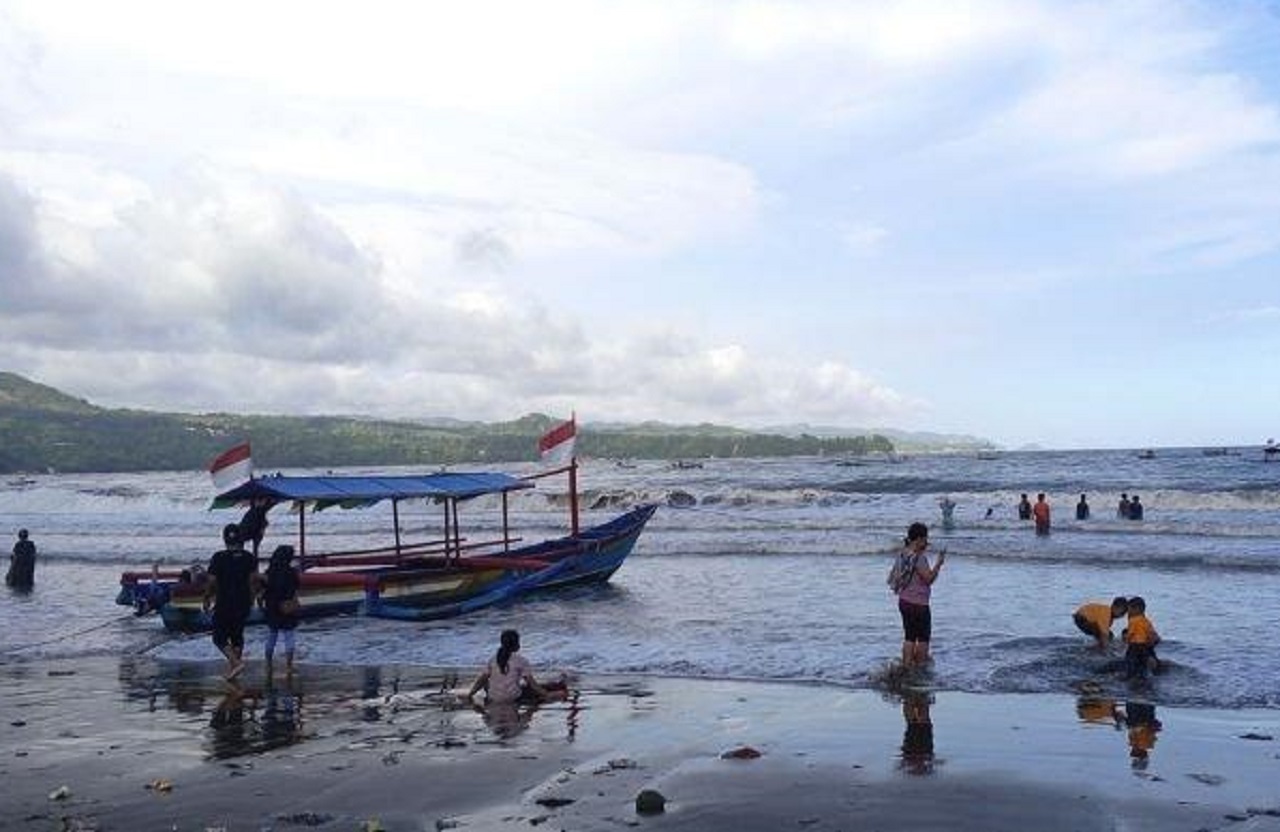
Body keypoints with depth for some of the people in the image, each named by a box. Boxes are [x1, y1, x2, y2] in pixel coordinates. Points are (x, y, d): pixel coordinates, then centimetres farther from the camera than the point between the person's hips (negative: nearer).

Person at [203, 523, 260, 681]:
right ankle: (231, 668, 20)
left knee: (220, 638, 7)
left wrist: (207, 600, 5)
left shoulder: (219, 558, -13)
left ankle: (236, 661, -12)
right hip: (243, 604, 4)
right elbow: (253, 582, 2)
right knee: (237, 636, 17)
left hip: (224, 605, -4)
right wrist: (251, 601, 15)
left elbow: (211, 582, -9)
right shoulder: (249, 558, -1)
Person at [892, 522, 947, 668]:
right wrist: (938, 564, -9)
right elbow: (928, 578, -19)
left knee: (909, 636, 14)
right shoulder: (919, 557, -20)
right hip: (918, 603, -8)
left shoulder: (904, 553, 7)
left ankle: (907, 665, 17)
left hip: (904, 601, 8)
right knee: (923, 637, 6)